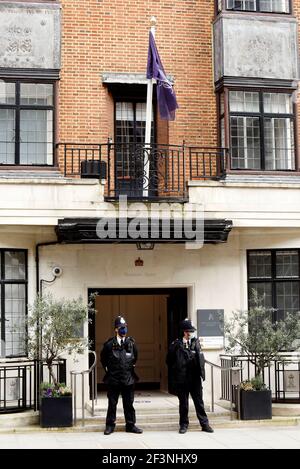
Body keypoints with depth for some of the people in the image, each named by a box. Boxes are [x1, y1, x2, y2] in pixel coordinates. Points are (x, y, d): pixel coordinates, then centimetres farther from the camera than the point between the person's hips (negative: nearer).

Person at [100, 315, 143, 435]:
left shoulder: (131, 343, 1)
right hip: (113, 379, -2)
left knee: (129, 403, 8)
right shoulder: (109, 344, -7)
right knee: (112, 403, 7)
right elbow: (103, 358, 9)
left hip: (128, 379, 2)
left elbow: (135, 356, 19)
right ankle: (110, 425, 16)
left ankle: (130, 424, 18)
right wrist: (107, 368, 9)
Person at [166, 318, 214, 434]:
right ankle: (183, 424, 19)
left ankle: (204, 424, 13)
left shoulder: (195, 342, 4)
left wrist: (201, 372, -3)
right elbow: (169, 360, 4)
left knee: (199, 401, 6)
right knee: (183, 403, 9)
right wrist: (175, 371, 3)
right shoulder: (176, 345, -3)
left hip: (195, 378, 2)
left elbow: (200, 358, 5)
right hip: (181, 379, -1)